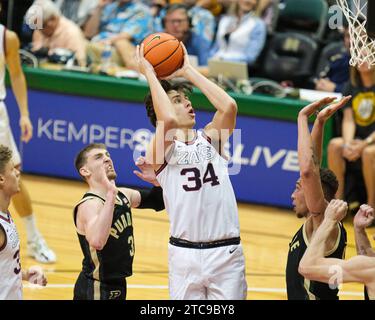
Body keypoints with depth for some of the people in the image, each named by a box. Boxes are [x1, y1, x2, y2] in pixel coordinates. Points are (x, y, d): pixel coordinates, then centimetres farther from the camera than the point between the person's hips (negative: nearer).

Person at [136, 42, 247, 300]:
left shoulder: (210, 138, 12)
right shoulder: (162, 149, 0)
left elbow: (229, 106, -7)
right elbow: (168, 120, -22)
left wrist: (188, 71, 0)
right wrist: (150, 74, -9)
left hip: (227, 252, 3)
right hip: (185, 253, -3)